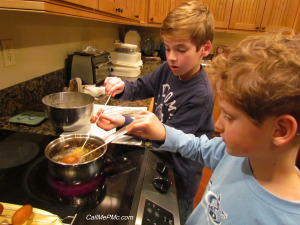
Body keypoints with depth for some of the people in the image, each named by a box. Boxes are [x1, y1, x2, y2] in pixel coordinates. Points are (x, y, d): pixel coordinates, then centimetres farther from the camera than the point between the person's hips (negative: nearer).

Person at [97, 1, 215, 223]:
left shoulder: (201, 95, -30)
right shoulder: (168, 69, -11)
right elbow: (140, 88, 2)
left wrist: (124, 122, -33)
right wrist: (122, 87, -21)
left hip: (180, 174, -6)